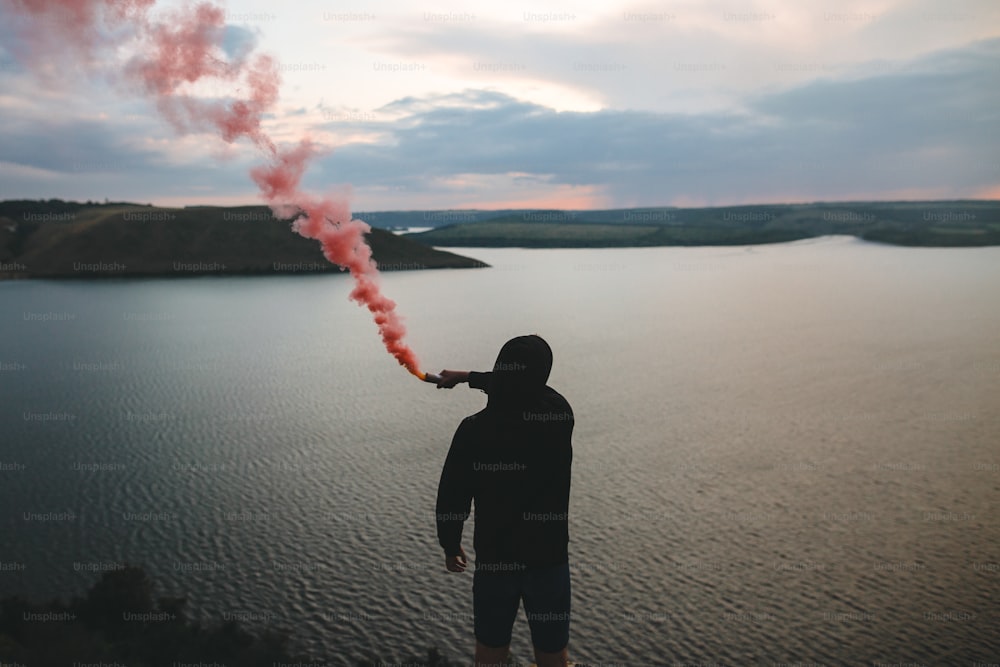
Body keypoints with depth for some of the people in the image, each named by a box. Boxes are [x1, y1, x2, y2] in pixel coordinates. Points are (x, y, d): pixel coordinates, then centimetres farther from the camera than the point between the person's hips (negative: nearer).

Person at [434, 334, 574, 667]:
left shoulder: (473, 430, -15)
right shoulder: (561, 414, -12)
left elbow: (451, 499, -8)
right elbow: (527, 389, 10)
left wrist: (450, 546, 12)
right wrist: (469, 377, 21)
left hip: (494, 559, 0)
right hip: (549, 559, 1)